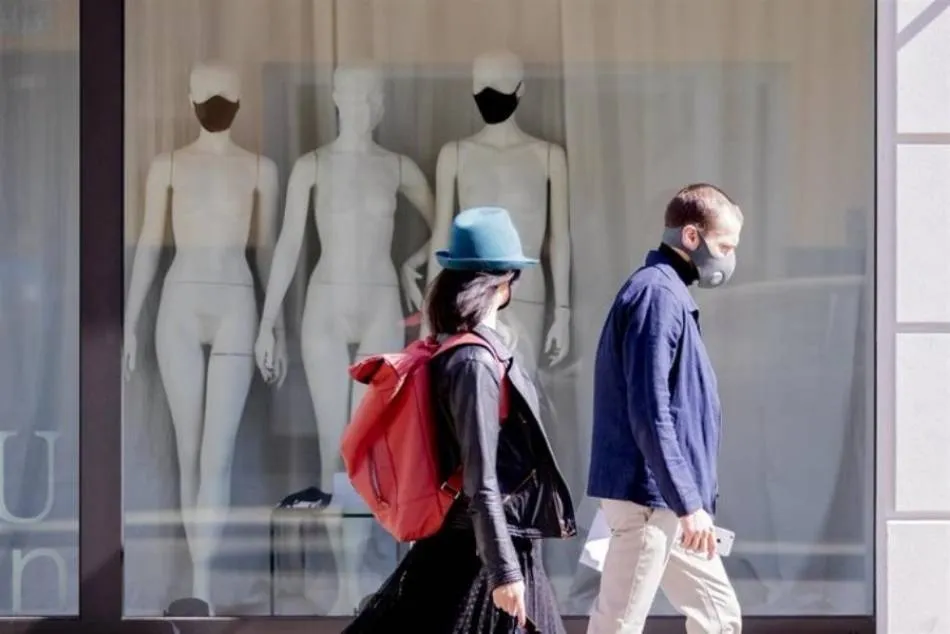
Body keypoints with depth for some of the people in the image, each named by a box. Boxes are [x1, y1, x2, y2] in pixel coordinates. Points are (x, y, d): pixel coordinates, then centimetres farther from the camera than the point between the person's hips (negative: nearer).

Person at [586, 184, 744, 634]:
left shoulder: (669, 294, 17)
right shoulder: (658, 294, -15)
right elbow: (649, 415, -21)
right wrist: (688, 503, -22)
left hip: (665, 498, 10)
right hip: (648, 496, -10)